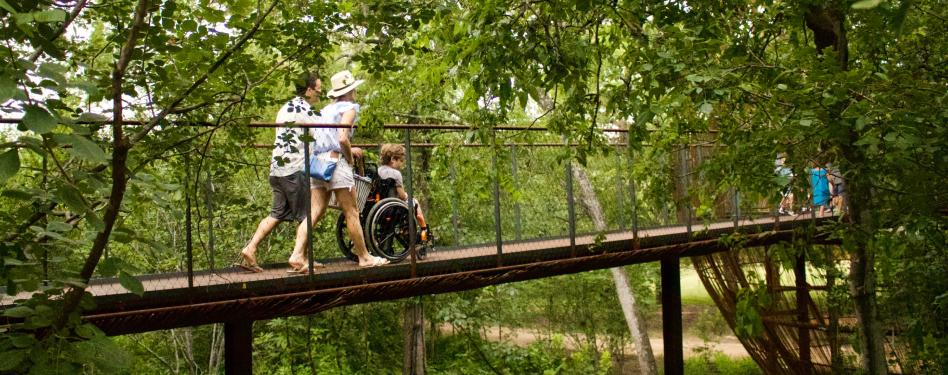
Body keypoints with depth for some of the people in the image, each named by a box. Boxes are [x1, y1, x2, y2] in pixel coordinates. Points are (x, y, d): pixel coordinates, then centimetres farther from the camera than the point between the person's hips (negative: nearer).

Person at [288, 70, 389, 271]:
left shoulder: (326, 109, 22)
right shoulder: (349, 108, -2)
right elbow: (343, 139, -17)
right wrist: (350, 158, -2)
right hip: (336, 162, -7)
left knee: (315, 212, 2)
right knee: (351, 213, 1)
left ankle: (298, 254, -10)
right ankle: (364, 257, 9)